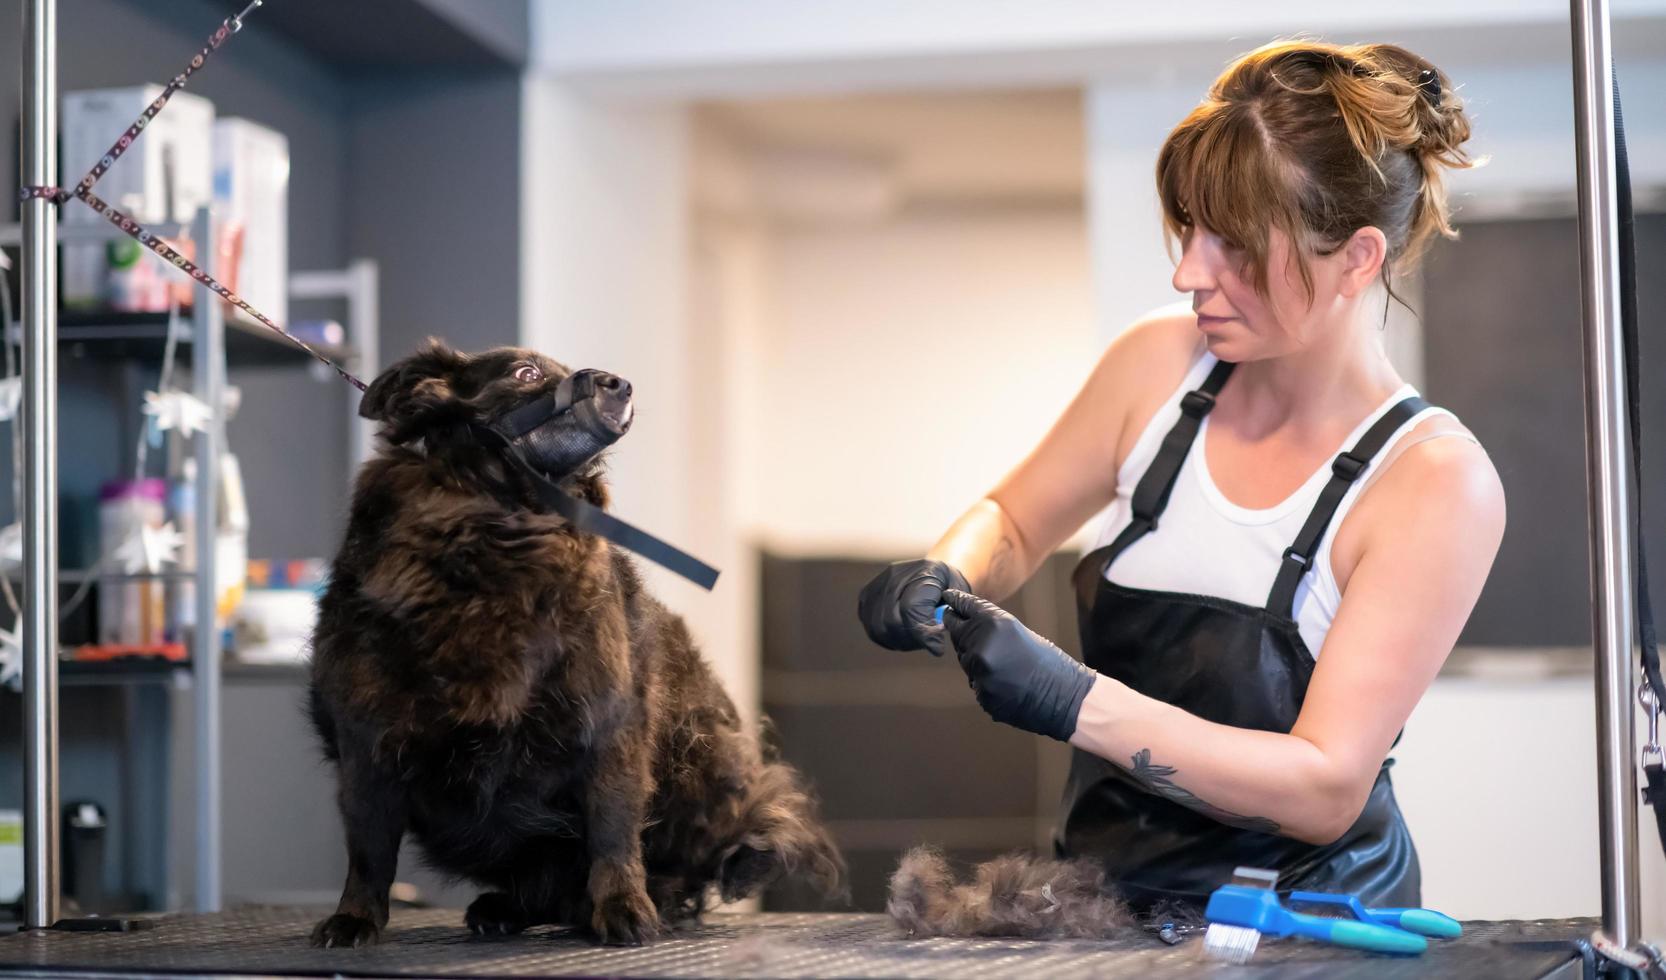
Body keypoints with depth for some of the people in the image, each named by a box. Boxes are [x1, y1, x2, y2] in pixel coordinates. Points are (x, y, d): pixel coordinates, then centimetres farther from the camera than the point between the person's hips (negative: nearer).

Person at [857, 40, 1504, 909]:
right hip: (1105, 884, 4)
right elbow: (1013, 520, 17)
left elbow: (1327, 789, -18)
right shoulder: (1160, 366, -1)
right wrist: (943, 580, -6)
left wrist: (1079, 704, -27)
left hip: (1304, 924, -4)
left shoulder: (1436, 482, -15)